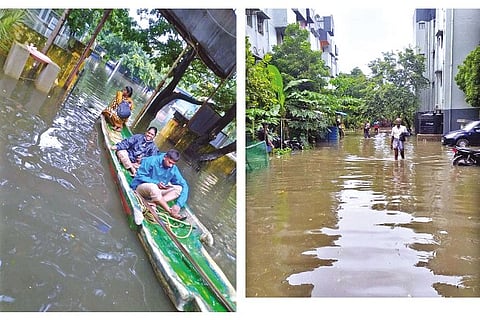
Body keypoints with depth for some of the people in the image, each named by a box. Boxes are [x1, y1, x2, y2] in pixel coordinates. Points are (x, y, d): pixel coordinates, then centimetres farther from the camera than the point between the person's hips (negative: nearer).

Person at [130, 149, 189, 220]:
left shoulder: (174, 169, -6)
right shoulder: (151, 161, -16)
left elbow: (184, 185, -12)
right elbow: (139, 176, -17)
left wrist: (179, 204, -26)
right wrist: (156, 183, -30)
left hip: (157, 191, 5)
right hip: (140, 187, -5)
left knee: (179, 188, -13)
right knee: (153, 187, -38)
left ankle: (152, 203, -30)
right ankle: (171, 212, -30)